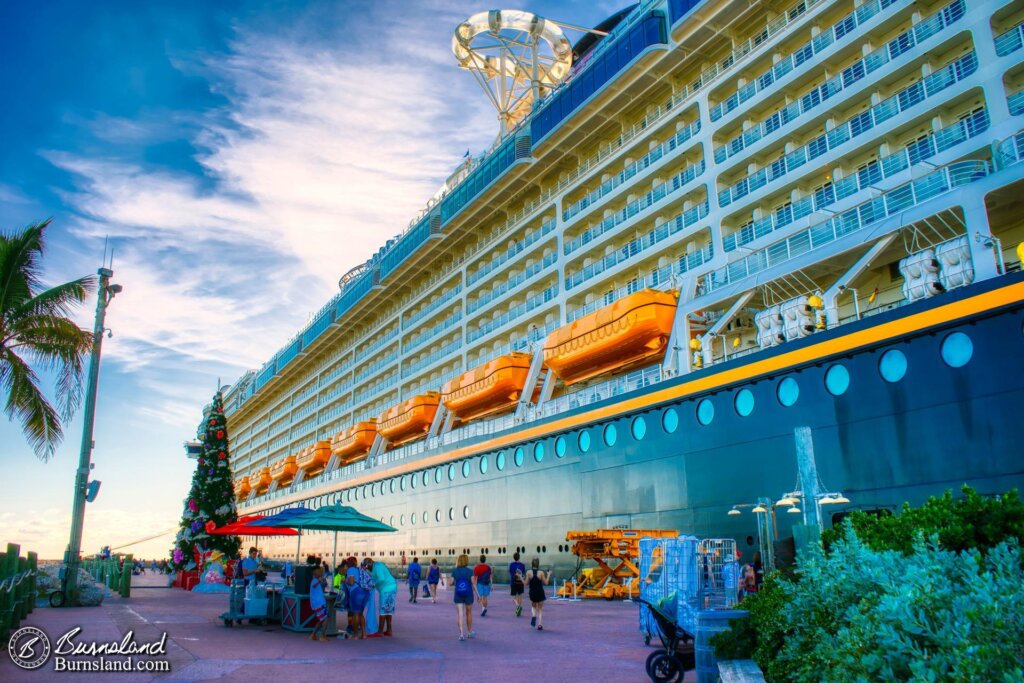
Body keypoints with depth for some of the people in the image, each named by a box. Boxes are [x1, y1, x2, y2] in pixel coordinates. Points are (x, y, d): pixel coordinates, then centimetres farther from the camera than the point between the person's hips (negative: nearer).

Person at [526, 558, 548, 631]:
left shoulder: (528, 572, -9)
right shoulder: (541, 573, -11)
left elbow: (526, 583, -4)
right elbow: (545, 583, -6)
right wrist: (547, 575, 6)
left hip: (532, 593, 1)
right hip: (540, 592, -1)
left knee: (533, 606, 24)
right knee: (540, 609, 13)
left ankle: (534, 616, -6)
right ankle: (539, 624, 3)